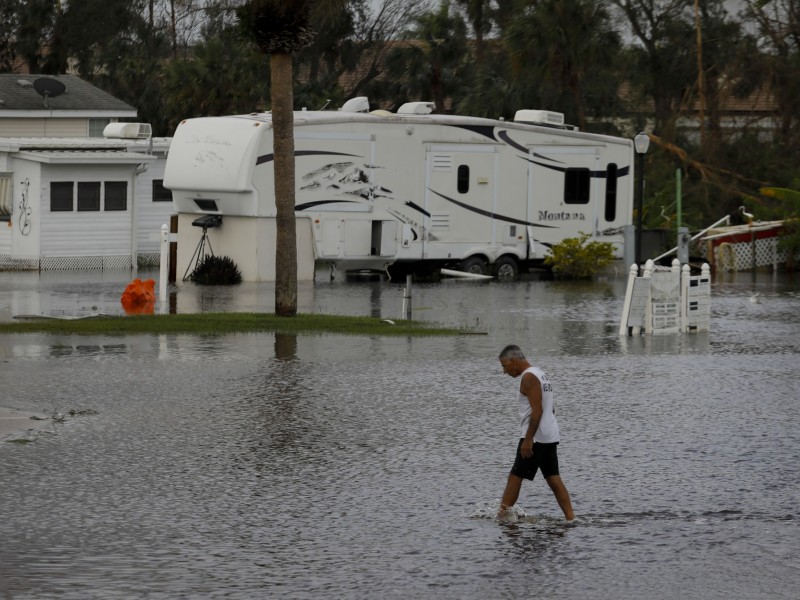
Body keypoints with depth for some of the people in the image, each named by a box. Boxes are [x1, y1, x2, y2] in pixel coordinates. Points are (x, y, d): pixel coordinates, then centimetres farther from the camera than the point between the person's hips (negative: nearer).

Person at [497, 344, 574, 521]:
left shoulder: (529, 377, -13)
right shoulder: (540, 374, 18)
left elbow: (537, 410, -22)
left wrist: (528, 439, -24)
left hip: (536, 437, -10)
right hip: (551, 436, 10)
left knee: (515, 477, -5)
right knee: (553, 478, 6)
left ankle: (501, 515, -3)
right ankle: (570, 517, 0)